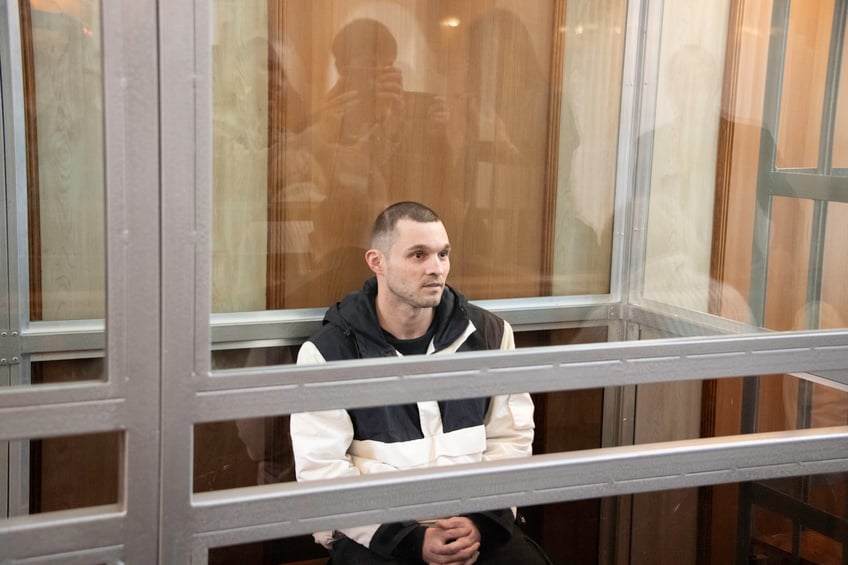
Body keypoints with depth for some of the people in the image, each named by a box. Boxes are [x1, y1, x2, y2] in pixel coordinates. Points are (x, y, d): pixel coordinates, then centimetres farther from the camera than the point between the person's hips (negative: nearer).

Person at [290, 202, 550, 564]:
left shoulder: (489, 334, 5)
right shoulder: (329, 353, -5)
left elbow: (511, 438, 6)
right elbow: (322, 470, -8)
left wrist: (482, 520, -9)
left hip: (474, 521, 3)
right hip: (373, 533, -2)